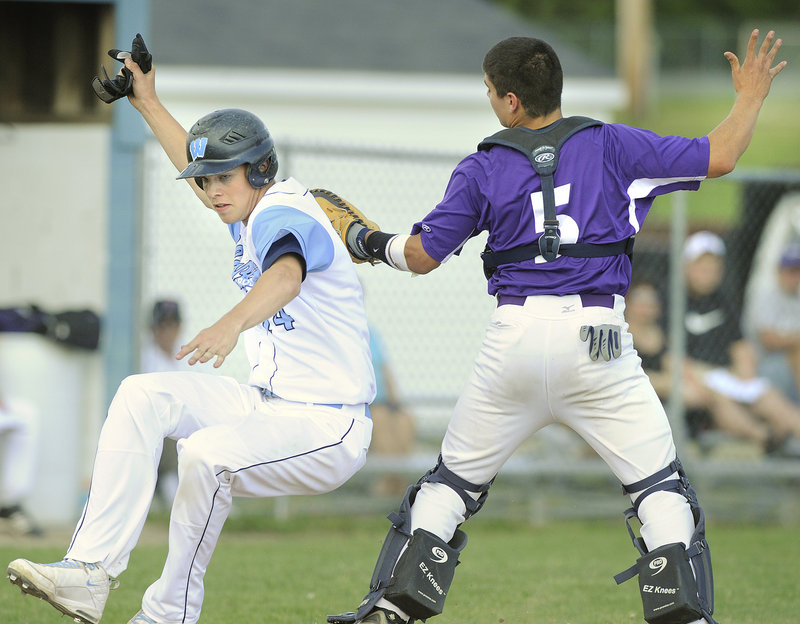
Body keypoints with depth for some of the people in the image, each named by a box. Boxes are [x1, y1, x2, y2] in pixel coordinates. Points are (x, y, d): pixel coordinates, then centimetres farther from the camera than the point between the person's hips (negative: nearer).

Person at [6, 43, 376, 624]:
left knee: (207, 452, -33)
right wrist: (149, 104, 34)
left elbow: (286, 275, -44)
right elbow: (199, 167, 34)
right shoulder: (253, 210, 10)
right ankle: (90, 573, -17)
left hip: (328, 429, -10)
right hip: (266, 404, 10)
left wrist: (232, 323, -63)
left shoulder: (283, 215, -19)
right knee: (142, 396, -8)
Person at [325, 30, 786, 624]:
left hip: (515, 336, 1)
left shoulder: (484, 168, 6)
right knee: (660, 485, 6)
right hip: (598, 339, -1)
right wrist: (751, 97, 16)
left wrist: (369, 242, 27)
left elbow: (422, 256, 7)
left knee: (453, 480, 16)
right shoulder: (611, 145, 4)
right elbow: (717, 158, 0)